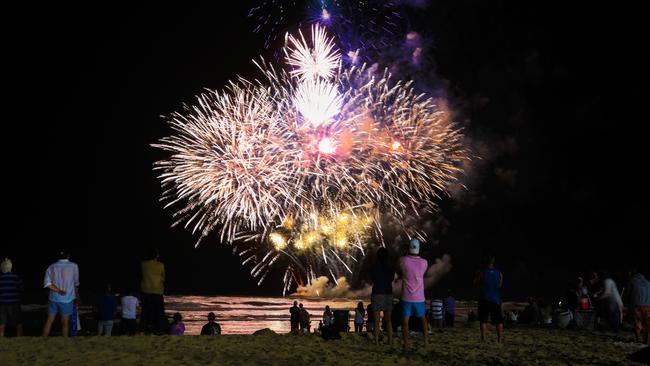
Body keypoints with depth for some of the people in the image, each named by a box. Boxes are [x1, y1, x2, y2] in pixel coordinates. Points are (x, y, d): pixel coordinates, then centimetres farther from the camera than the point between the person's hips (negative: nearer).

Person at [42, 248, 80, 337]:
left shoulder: (52, 266, 3)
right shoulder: (74, 266, -4)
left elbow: (47, 283, -6)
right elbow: (76, 282, 8)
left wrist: (59, 291, -8)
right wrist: (76, 293, 25)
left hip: (53, 299, 3)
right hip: (67, 299, -3)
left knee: (49, 321, 11)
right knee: (65, 323, 4)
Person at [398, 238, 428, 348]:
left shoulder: (403, 260, -13)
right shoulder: (424, 262, -8)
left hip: (406, 297, -2)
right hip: (419, 297, 2)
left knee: (405, 320, 4)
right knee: (423, 318, 19)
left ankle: (406, 343, 2)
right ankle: (426, 341, 19)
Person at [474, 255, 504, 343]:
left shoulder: (481, 272, -6)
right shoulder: (499, 273, 3)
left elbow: (476, 283, 4)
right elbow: (501, 285, 14)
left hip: (484, 300, -2)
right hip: (496, 299, 2)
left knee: (483, 320, 2)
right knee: (499, 321, 7)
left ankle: (483, 338, -5)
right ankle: (500, 339, 3)